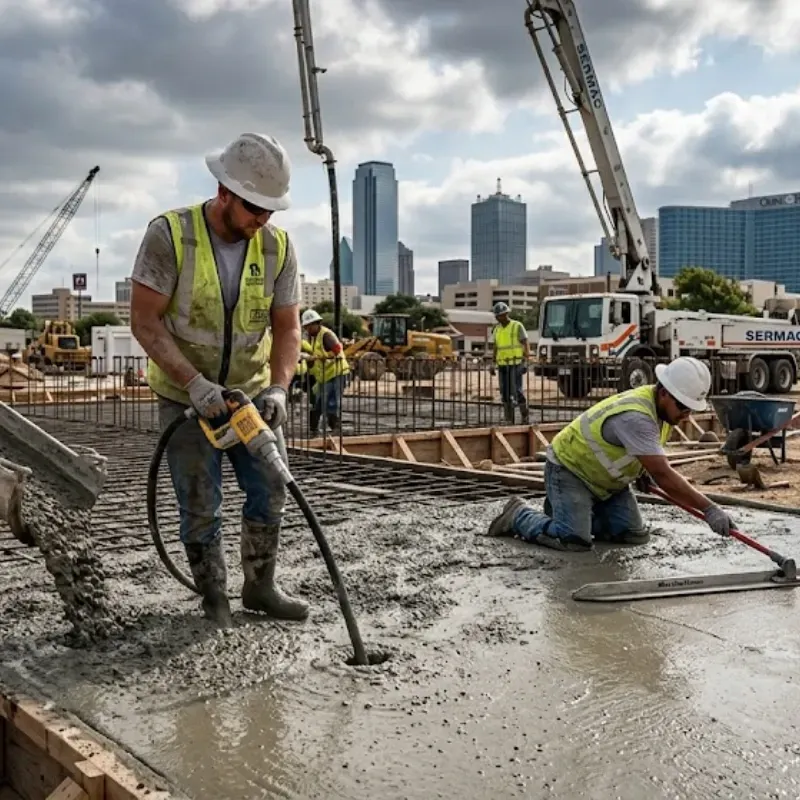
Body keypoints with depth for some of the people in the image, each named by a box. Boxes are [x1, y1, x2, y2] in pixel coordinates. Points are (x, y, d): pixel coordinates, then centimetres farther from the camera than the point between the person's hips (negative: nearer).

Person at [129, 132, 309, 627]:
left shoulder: (278, 246, -10)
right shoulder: (170, 235, -20)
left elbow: (287, 328, -6)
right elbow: (145, 323, -20)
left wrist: (278, 387, -23)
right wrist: (195, 383, -29)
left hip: (252, 394, 4)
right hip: (186, 397, -3)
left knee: (270, 495, 7)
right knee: (200, 508, 4)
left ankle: (260, 587, 26)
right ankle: (214, 598, 23)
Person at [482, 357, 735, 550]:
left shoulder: (664, 406, -4)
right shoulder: (635, 416, -35)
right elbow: (663, 475, -39)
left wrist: (641, 468, 4)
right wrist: (708, 508, -40)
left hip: (605, 478, 9)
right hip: (569, 469, -9)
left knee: (633, 536, 0)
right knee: (574, 540, -23)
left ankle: (571, 510, 20)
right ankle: (520, 515, 3)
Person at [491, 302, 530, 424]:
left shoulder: (517, 326, -4)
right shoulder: (497, 329, 12)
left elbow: (526, 344, -6)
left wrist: (526, 362, -14)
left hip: (516, 363, -5)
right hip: (502, 364, 5)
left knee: (517, 391, -11)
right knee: (505, 393, 2)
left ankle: (525, 417, 6)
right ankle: (509, 421, 8)